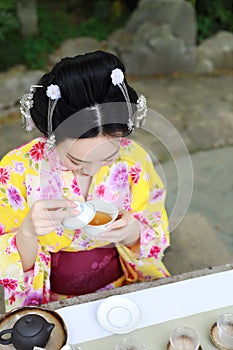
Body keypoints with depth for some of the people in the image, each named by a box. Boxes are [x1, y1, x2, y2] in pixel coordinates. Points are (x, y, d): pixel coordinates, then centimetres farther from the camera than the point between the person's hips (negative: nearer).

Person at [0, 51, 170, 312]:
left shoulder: (134, 160, -14)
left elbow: (155, 241, -1)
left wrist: (133, 232, -24)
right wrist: (28, 231, -32)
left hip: (126, 289, 1)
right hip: (49, 300, 0)